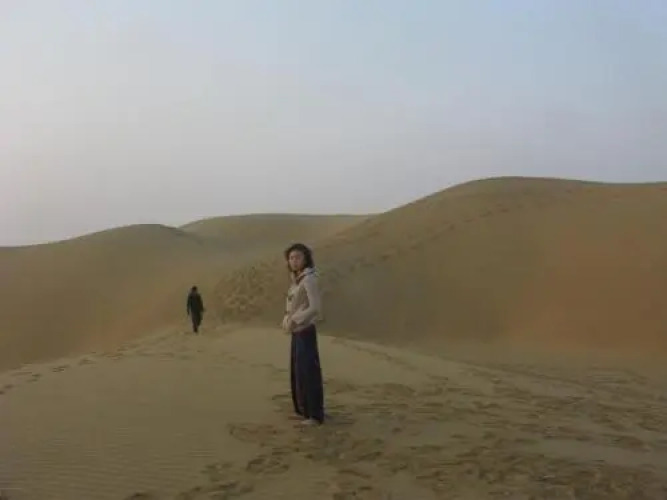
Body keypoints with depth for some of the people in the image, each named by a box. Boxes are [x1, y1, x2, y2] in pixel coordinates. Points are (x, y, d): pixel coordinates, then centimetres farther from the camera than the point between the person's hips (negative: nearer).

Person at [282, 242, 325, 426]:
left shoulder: (309, 279, -14)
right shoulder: (297, 280, 13)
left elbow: (315, 307, -21)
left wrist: (294, 319, -17)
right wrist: (287, 320, -1)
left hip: (305, 331, -9)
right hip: (296, 332, 9)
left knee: (308, 372, -5)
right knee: (297, 372, 14)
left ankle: (316, 415, 2)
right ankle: (304, 410, 24)